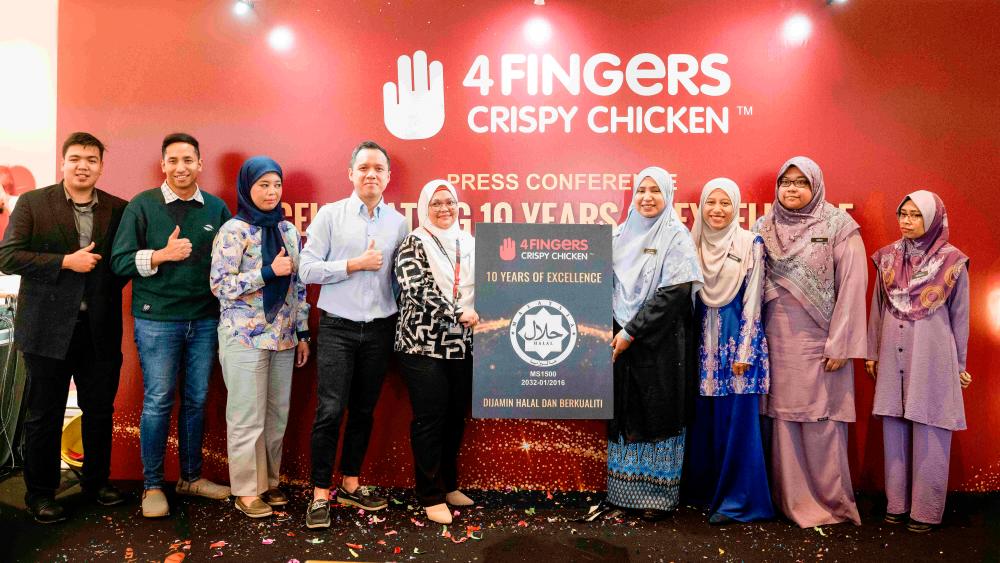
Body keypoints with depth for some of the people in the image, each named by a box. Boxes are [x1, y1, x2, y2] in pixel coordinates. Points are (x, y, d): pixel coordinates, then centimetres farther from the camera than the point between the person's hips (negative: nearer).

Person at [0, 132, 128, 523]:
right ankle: (40, 494, 22)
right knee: (44, 414, 8)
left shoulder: (118, 210, 5)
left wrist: (110, 285, -6)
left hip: (100, 329, 2)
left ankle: (96, 481, 30)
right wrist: (66, 262, -16)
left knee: (100, 410, 12)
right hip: (49, 328, -2)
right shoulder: (33, 203, -1)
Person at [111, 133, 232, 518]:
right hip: (157, 319, -3)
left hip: (205, 319, 3)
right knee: (158, 401, 2)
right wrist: (163, 255, -16)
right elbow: (120, 261, -4)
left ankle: (191, 476, 24)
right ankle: (152, 484, 16)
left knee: (197, 400, 10)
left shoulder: (217, 209, 6)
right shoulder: (142, 205, -1)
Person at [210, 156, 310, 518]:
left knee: (277, 414, 9)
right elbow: (220, 285, -13)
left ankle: (269, 482, 24)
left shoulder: (289, 230, 11)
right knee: (248, 417, 1)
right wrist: (269, 271, -17)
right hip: (245, 337, -5)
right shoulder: (233, 231, -6)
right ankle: (247, 491, 13)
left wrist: (303, 332, 12)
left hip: (283, 337, 6)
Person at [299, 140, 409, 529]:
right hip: (338, 327, -3)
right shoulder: (330, 215, -2)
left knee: (364, 410, 12)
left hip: (380, 329, 3)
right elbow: (308, 269, -8)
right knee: (330, 411, -5)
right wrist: (356, 264, -14)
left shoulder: (398, 222, 6)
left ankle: (350, 484, 26)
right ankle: (320, 494, 8)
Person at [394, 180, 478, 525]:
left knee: (455, 417, 11)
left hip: (462, 346, 5)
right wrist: (460, 312, -18)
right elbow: (418, 288, -16)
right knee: (429, 419, -1)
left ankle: (448, 485, 28)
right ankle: (431, 496, 10)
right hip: (424, 344, -5)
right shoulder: (413, 244, -3)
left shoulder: (469, 244, 12)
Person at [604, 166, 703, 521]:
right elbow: (609, 285, 13)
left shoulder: (676, 237, -5)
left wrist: (631, 332, -15)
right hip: (621, 340, 5)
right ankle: (625, 490, 19)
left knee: (658, 415, 2)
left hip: (661, 342, -4)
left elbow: (674, 293, -13)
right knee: (625, 415, 8)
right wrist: (613, 332, 0)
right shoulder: (622, 235, 10)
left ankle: (657, 494, 14)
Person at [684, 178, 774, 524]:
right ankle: (704, 489, 23)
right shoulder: (694, 244, 8)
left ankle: (737, 499, 10)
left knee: (737, 420, -1)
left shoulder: (750, 244, -4)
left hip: (737, 337, -4)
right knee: (703, 418, 10)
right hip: (703, 338, 4)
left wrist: (744, 352, -10)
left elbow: (752, 302, -7)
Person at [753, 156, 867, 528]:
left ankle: (829, 500, 15)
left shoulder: (839, 228, -2)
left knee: (820, 420, 0)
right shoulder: (765, 228, 9)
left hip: (818, 340, -3)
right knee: (783, 416, 6)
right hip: (777, 338, 3)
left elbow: (852, 286, -6)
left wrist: (840, 344, -11)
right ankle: (789, 498, 18)